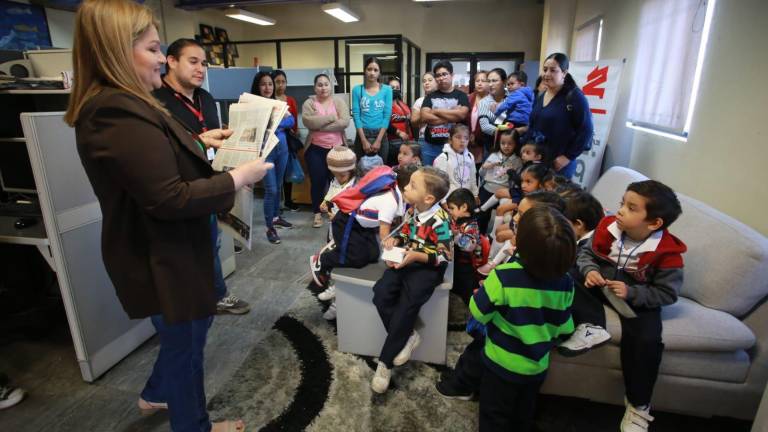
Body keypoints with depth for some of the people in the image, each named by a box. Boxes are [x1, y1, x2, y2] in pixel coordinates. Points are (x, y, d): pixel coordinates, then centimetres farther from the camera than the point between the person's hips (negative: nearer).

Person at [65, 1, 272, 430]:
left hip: (165, 249, 11)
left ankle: (157, 394, 52)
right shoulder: (119, 115, -28)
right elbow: (170, 200, -31)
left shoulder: (116, 105, 8)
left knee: (185, 334, 29)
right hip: (163, 259, -11)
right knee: (185, 342, 11)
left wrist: (199, 141, 13)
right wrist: (238, 178, -23)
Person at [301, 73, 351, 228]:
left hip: (337, 148, 1)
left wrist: (319, 125, -15)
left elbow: (345, 122, -13)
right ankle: (317, 213, 18)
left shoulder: (339, 101, 3)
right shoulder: (309, 103, 2)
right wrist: (331, 118, -15)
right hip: (316, 149, 0)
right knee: (317, 182, 4)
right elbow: (308, 121, -17)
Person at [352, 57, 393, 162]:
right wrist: (364, 140, -11)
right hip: (362, 135, 0)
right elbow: (356, 115, -3)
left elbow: (387, 116, -2)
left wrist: (378, 140, -10)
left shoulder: (387, 89, 3)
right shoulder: (357, 90, 2)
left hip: (381, 135, 0)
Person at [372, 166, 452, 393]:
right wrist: (395, 240, -4)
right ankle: (406, 337, 2)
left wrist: (417, 255, -26)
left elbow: (445, 256, -15)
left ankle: (385, 362, -6)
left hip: (427, 266, -7)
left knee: (407, 305, -21)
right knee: (381, 293, -15)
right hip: (406, 260, 7)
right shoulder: (413, 209, 2)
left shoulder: (439, 221, -21)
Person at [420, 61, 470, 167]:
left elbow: (461, 114, -14)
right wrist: (452, 116, -10)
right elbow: (424, 117, -7)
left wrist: (436, 111, -7)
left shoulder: (461, 95, 4)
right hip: (430, 146, 2)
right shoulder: (430, 96, 9)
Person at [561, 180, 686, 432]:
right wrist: (589, 270, -20)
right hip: (600, 283, 3)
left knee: (647, 340, -24)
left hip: (638, 298, -3)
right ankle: (591, 326, -31)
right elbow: (586, 252, 1)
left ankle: (639, 406, -3)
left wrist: (632, 293, -26)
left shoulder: (667, 252, -19)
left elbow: (667, 293, -13)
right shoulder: (608, 226, -13)